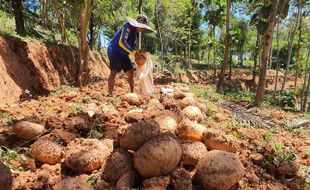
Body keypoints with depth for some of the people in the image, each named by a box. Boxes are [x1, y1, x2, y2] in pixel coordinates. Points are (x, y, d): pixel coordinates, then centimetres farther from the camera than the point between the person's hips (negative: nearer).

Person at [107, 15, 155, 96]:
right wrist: (133, 51, -25)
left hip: (124, 54, 9)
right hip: (115, 52, -9)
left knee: (131, 72, 3)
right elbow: (121, 42, -28)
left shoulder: (135, 32, 9)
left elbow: (132, 45, 14)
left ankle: (133, 92, 10)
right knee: (113, 72, -16)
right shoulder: (128, 27, -18)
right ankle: (110, 94, -14)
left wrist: (137, 53, -4)